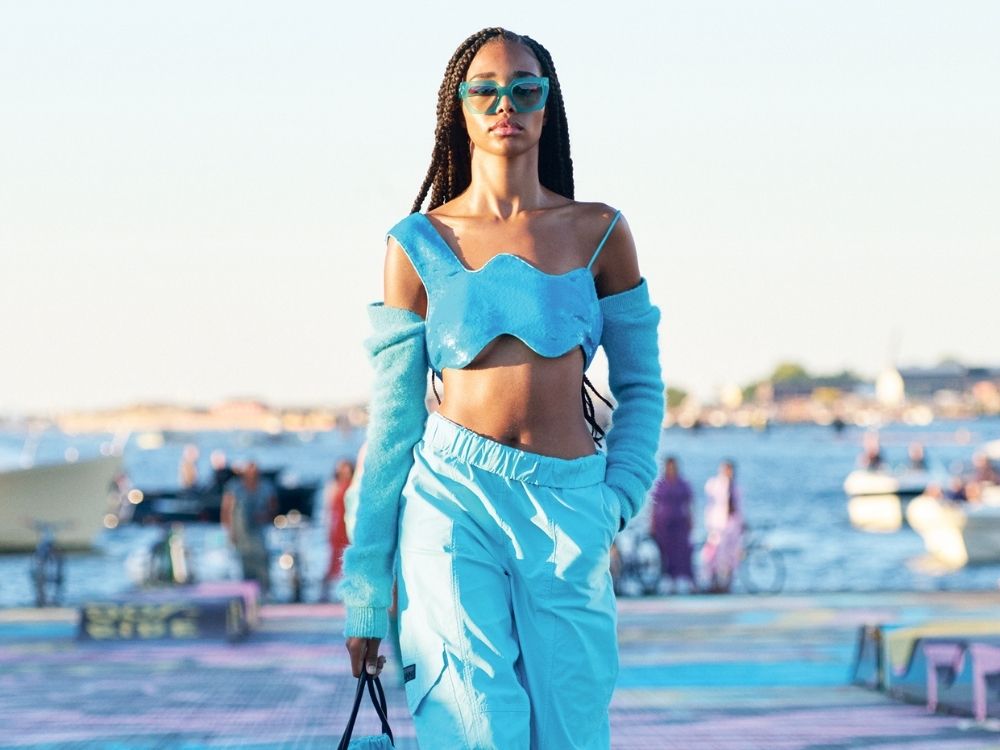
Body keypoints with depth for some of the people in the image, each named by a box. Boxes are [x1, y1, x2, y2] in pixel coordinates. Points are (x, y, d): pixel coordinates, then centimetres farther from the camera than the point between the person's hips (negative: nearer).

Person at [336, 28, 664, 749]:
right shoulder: (418, 244, 5)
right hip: (453, 501, -1)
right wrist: (365, 590, 5)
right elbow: (394, 416, 7)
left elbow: (640, 386, 14)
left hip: (567, 517, 2)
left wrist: (615, 501, -2)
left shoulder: (599, 233, 8)